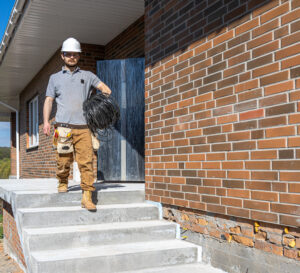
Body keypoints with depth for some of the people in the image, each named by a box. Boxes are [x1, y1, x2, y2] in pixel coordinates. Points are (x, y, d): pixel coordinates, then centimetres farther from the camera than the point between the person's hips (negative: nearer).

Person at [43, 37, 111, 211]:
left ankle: (87, 196, -9)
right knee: (63, 160, 0)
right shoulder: (55, 78, 20)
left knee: (86, 161, -9)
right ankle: (63, 183, 28)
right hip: (63, 126, 0)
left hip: (83, 127, 0)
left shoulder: (87, 75, 20)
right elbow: (49, 100, 15)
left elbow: (105, 88, 15)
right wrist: (46, 121, 4)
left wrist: (106, 93, -9)